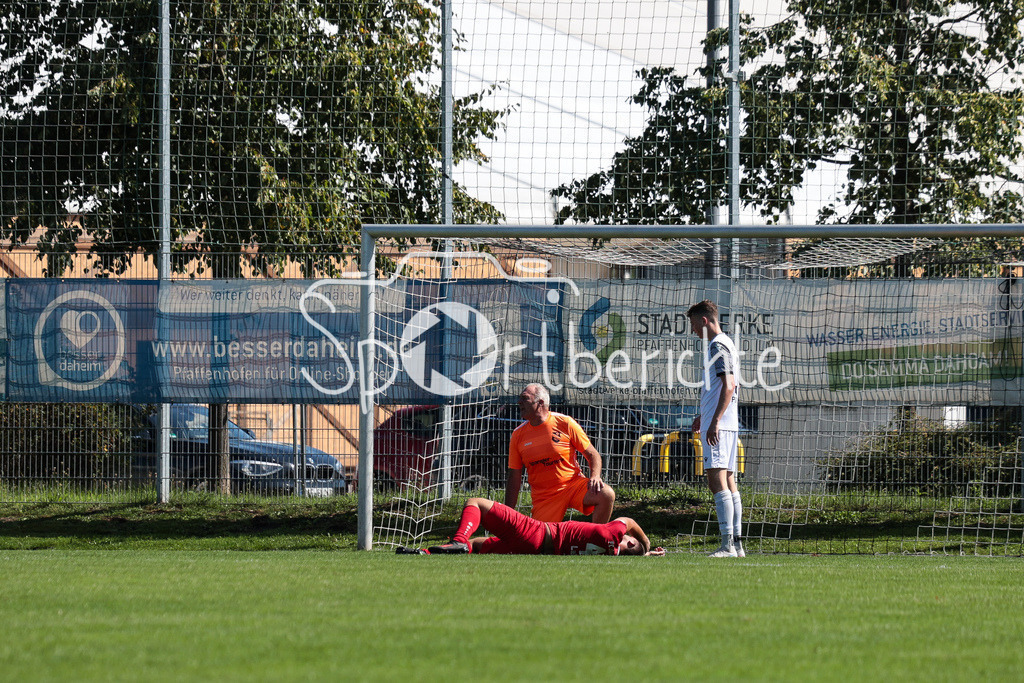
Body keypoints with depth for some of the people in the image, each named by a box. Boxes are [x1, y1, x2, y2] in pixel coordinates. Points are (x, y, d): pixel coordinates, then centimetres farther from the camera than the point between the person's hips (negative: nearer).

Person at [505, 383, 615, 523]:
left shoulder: (565, 423, -4)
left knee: (606, 495, -28)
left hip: (573, 485, -2)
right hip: (543, 498, 2)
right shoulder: (518, 435, 3)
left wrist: (595, 477, -19)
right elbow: (514, 477, 7)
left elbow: (592, 454, 2)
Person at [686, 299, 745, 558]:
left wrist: (714, 422, -24)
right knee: (728, 483, 9)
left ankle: (728, 545, -20)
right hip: (726, 425, 11)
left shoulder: (718, 346, -11)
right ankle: (736, 543, 9)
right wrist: (704, 416, 34)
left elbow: (728, 387, -20)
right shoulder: (723, 344, 20)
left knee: (717, 481, -14)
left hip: (718, 427, -11)